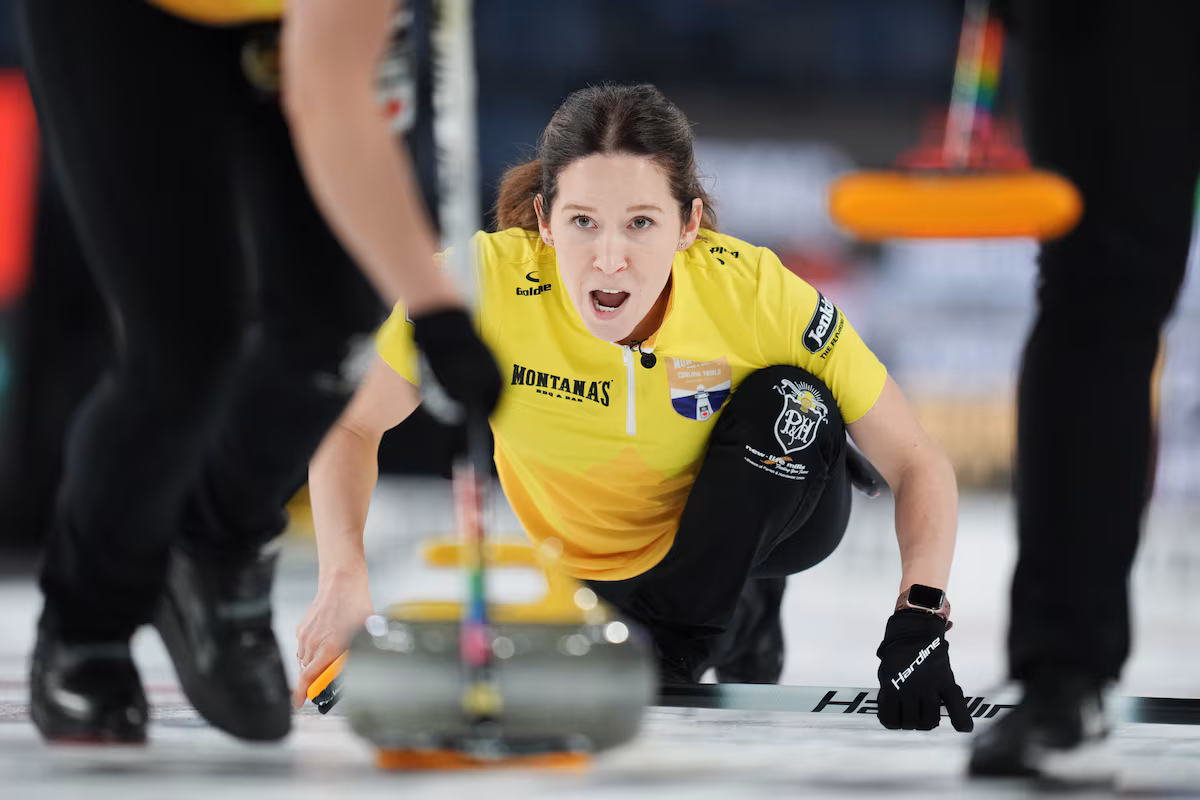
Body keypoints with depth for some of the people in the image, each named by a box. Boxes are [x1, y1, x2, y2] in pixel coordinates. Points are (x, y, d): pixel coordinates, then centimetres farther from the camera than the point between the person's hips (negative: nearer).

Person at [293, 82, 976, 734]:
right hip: (593, 573, 3)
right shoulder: (487, 283, -30)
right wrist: (345, 578, -31)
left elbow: (917, 466, -21)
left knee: (792, 400, -27)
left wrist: (919, 619, -37)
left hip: (760, 530, -3)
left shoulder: (755, 292, -30)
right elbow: (351, 426, -15)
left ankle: (684, 646, -11)